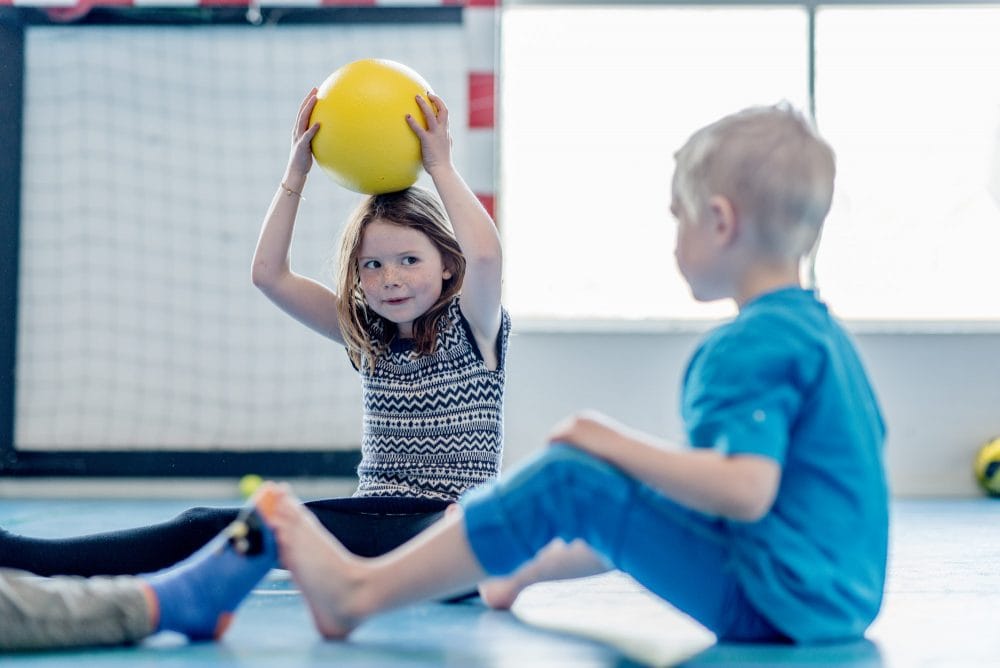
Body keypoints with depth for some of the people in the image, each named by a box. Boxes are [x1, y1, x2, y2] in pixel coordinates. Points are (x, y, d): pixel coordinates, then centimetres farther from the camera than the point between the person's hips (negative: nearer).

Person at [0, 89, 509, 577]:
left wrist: (441, 166, -15)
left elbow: (484, 254, -25)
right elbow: (269, 274, 6)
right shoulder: (366, 332, 13)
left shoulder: (471, 328, -2)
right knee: (210, 527, -17)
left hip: (452, 521, -1)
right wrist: (296, 172, 1)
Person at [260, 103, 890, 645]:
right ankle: (522, 567, 50)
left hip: (775, 605, -10)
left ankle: (359, 593, -6)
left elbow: (746, 489, -28)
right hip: (844, 600, 10)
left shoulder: (749, 346, -16)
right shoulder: (821, 328, 15)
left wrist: (618, 443, -16)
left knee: (567, 479, -11)